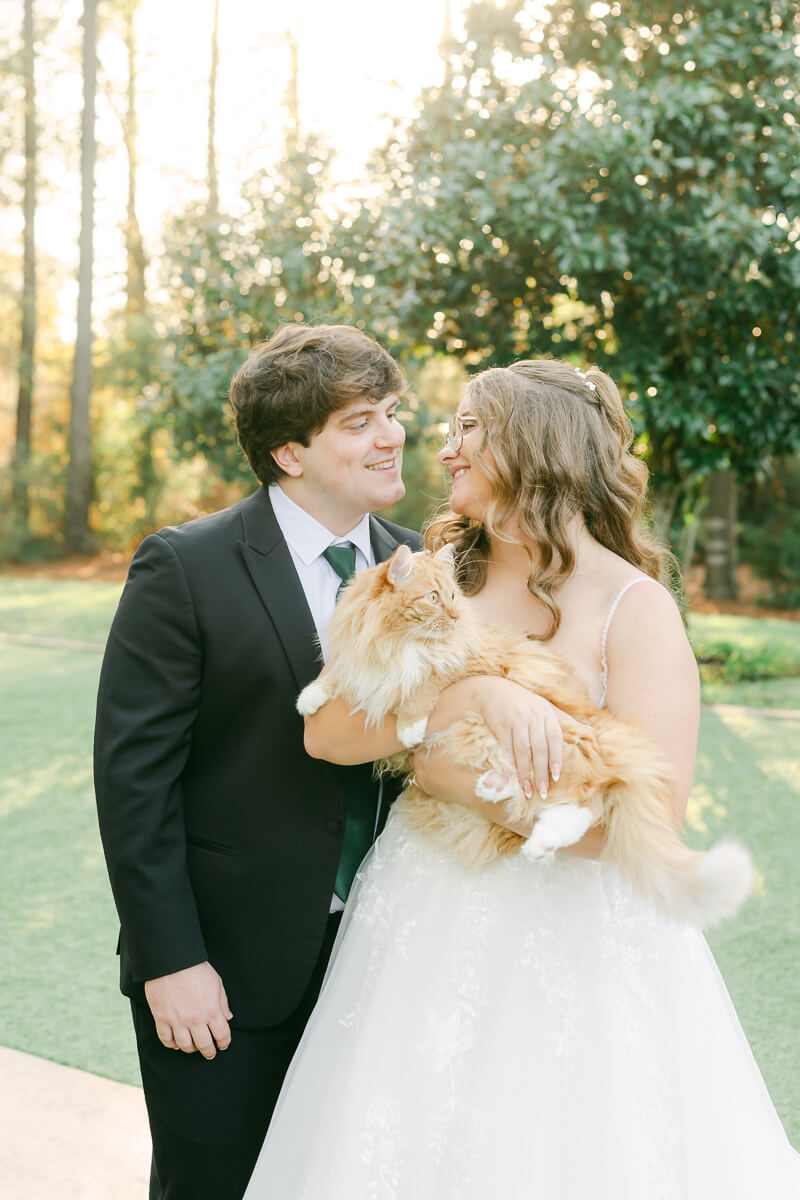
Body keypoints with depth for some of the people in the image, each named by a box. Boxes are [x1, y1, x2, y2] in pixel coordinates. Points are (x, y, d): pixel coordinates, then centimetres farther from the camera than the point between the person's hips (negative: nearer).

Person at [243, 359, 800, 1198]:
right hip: (424, 930, 4)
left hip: (573, 942, -4)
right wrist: (473, 696, -24)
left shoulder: (634, 609, -11)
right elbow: (325, 732, -8)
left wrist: (445, 770, -17)